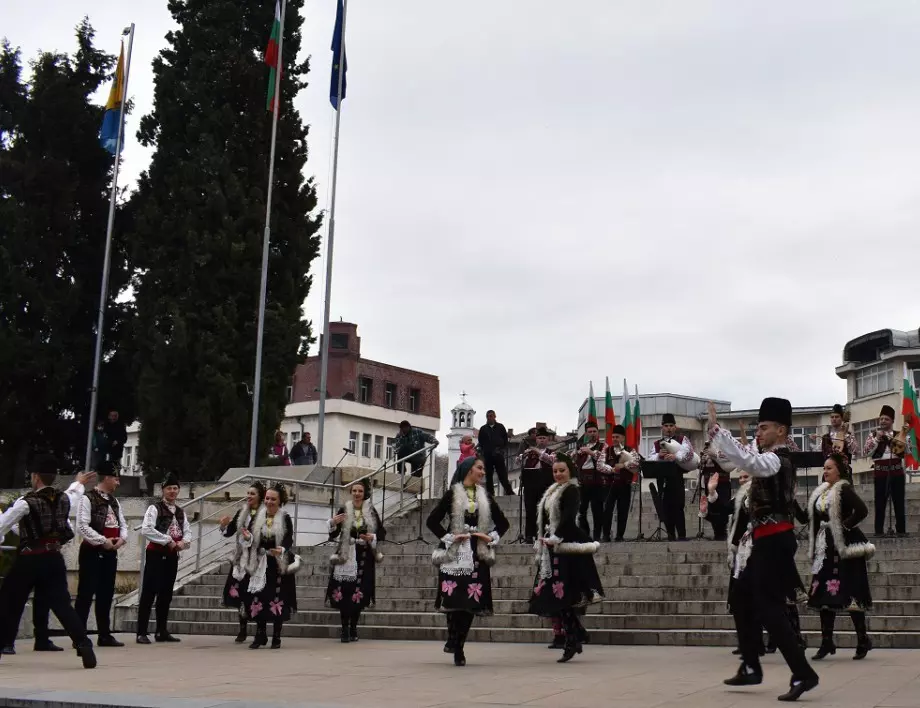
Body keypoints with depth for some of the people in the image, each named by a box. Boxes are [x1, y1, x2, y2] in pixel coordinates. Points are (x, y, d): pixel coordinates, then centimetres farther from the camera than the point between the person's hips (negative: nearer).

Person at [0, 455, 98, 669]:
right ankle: (84, 646, -10)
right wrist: (79, 483, 51)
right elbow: (73, 495, 29)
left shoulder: (26, 503, -13)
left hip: (29, 560, -5)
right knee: (61, 603, 3)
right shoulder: (64, 499, 4)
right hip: (54, 559, 5)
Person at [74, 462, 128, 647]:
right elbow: (82, 526, -17)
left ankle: (104, 635, 17)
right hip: (92, 551, -8)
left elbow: (123, 524, 16)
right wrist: (103, 541, -18)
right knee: (86, 593, -6)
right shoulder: (87, 499, -9)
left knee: (106, 594, 11)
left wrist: (122, 538, -4)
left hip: (110, 552, 8)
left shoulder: (114, 501, 15)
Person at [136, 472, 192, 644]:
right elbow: (146, 530, -19)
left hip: (172, 556, 7)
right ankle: (141, 633, -7)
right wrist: (168, 540, -18)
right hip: (156, 554, -7)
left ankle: (162, 631, 18)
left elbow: (188, 532, 12)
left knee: (166, 594, 11)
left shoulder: (181, 512, 14)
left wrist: (183, 542, -11)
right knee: (149, 593, -9)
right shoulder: (154, 508, -7)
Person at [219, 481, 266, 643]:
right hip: (240, 558, 6)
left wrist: (251, 537, -25)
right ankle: (242, 630, 16)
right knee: (240, 592, 6)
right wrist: (224, 525, -6)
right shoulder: (241, 512, 10)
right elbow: (229, 532, 13)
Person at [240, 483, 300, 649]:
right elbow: (253, 541, 8)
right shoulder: (258, 517, 6)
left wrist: (282, 550, -30)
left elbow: (289, 541, -10)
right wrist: (248, 537, -14)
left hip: (279, 564, -3)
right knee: (258, 600, 0)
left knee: (277, 600, -2)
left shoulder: (285, 519, -5)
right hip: (261, 564, 3)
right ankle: (260, 635, 12)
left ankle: (276, 637, 9)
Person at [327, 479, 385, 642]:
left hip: (364, 557, 1)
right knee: (344, 594, -8)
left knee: (359, 595, 1)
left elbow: (382, 533, 8)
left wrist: (373, 537, -11)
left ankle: (353, 629, 14)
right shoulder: (344, 511, 1)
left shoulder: (371, 511, 5)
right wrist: (333, 523, -18)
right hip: (346, 557, -1)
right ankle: (345, 629, -1)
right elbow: (332, 535, 1)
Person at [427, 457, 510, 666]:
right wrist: (448, 537, -8)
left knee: (471, 601, -2)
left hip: (477, 554, 3)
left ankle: (458, 645, 8)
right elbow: (433, 520, 0)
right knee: (454, 599, -11)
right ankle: (453, 640, 7)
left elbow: (503, 522, 20)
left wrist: (491, 537, 4)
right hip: (455, 553, -3)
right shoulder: (452, 494, 2)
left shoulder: (485, 496, 13)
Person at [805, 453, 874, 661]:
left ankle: (863, 640, 8)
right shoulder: (821, 492, 13)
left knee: (849, 594, -4)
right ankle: (827, 642, 11)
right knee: (824, 593, 6)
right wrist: (815, 546, 11)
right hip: (825, 548, 8)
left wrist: (846, 525, -17)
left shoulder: (844, 489, -11)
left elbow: (862, 510, -25)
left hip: (844, 546, -8)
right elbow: (815, 519, 18)